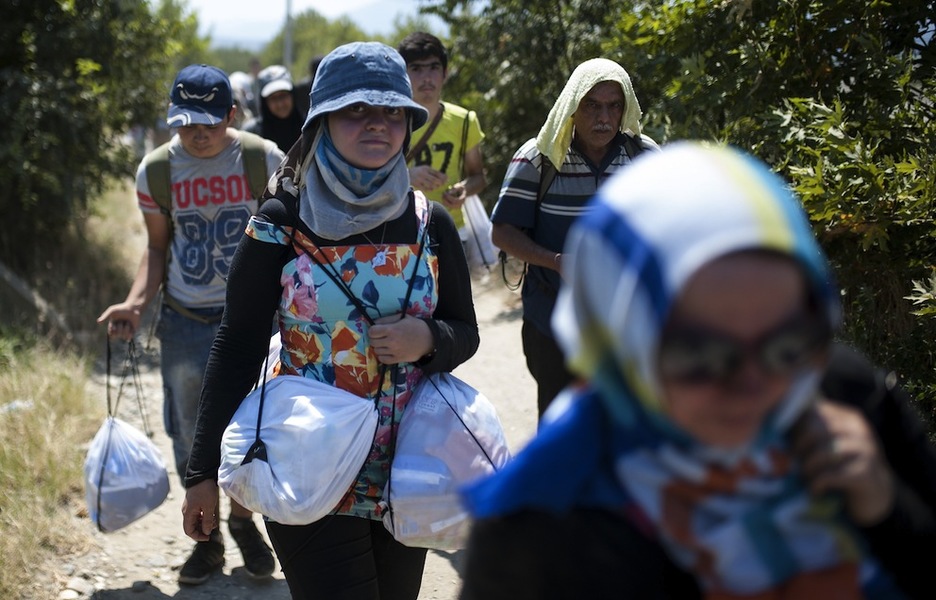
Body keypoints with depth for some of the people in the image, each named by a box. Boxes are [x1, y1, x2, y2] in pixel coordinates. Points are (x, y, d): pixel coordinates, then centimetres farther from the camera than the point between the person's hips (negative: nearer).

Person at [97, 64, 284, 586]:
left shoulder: (265, 160, -8)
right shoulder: (156, 171, -4)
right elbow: (158, 247, 6)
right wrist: (136, 303, -9)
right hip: (186, 323, 1)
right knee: (192, 436, 8)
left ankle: (243, 521, 31)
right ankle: (208, 537, 27)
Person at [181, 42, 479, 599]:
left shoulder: (431, 224, 0)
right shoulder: (281, 224, -7)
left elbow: (464, 333, 9)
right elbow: (238, 348, -3)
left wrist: (428, 339, -16)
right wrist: (204, 471, -3)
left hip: (407, 472, 4)